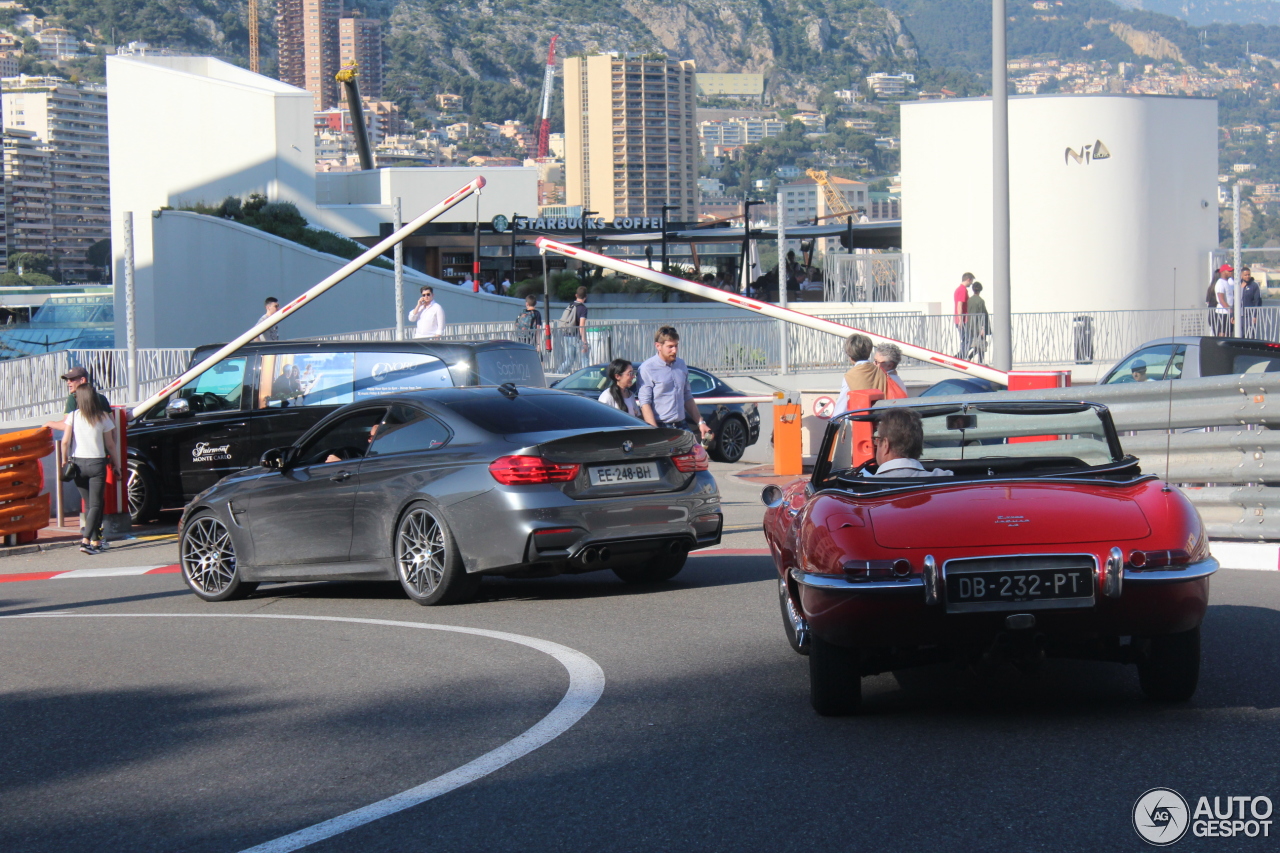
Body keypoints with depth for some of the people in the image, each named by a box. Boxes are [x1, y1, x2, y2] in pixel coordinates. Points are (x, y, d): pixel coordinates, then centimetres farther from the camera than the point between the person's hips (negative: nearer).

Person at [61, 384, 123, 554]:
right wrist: (117, 464, 10)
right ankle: (87, 540, -16)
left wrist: (65, 460, 5)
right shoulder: (103, 417, -3)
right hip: (97, 463, -2)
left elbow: (65, 441, -8)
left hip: (78, 462, 2)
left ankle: (96, 541, 14)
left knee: (89, 503, 13)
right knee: (96, 504, -1)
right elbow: (110, 444, 0)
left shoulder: (73, 416, -2)